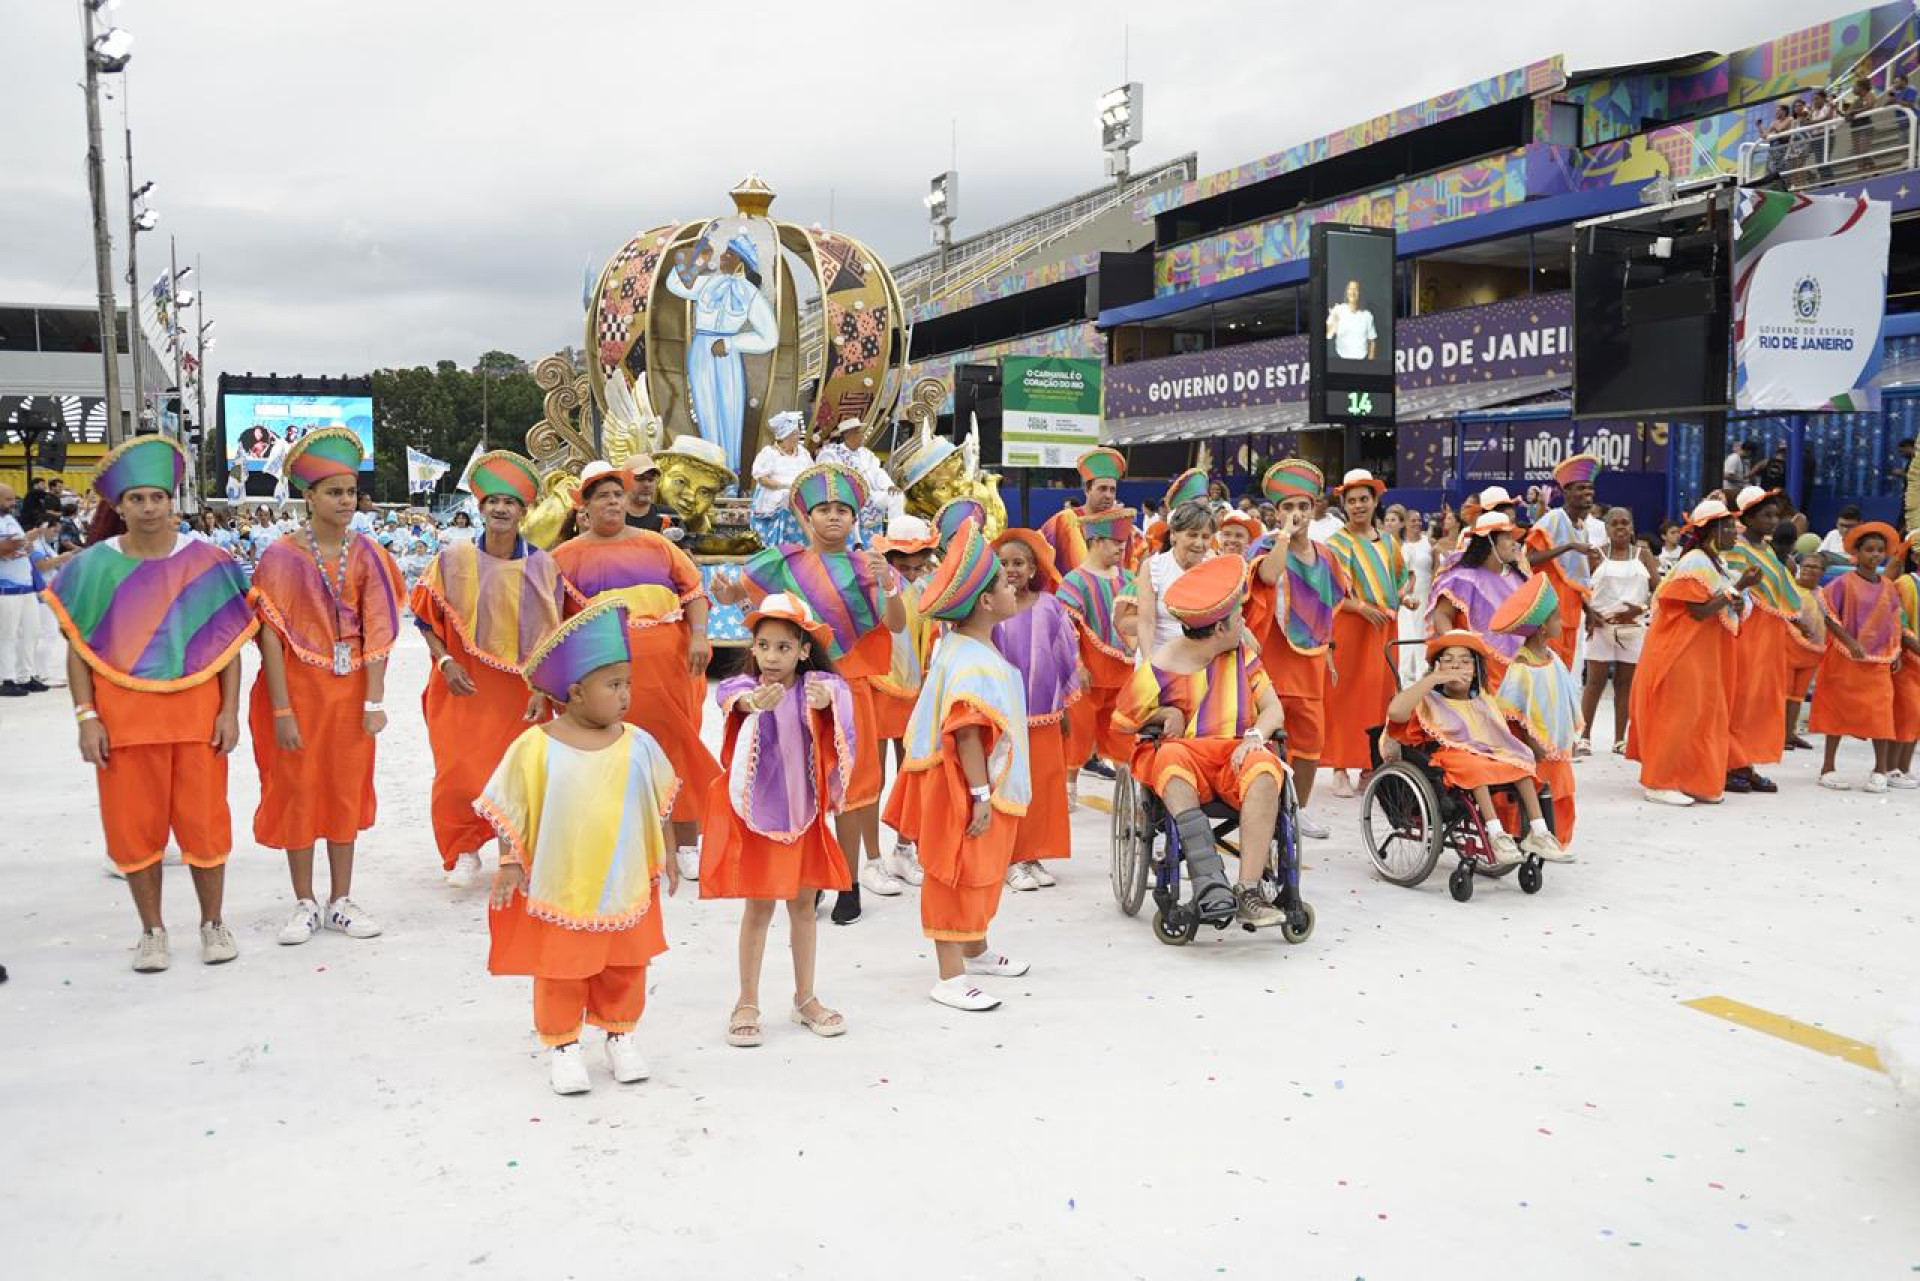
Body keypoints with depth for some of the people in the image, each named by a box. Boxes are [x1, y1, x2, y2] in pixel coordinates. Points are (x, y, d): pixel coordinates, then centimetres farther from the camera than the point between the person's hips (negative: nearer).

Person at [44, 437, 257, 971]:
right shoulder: (94, 566, 1)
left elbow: (229, 642, 2)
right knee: (134, 823, 7)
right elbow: (77, 648, 3)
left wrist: (229, 711, -4)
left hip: (197, 711, -1)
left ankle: (213, 923, 20)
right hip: (123, 715, 1)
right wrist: (87, 718, -5)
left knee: (203, 819, 4)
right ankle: (152, 930, 21)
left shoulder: (206, 562, 0)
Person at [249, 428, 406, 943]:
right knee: (297, 792, 7)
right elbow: (271, 635, -10)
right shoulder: (281, 557, -8)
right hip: (299, 688, -2)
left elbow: (377, 630, -4)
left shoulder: (366, 554, 0)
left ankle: (341, 901, 23)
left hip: (350, 689, 2)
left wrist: (375, 701, -9)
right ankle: (305, 905, 20)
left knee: (346, 791, 10)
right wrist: (282, 709, -14)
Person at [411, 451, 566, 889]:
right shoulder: (454, 558, -2)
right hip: (465, 687, 0)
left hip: (520, 687, 0)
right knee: (459, 773, -4)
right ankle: (464, 852, 17)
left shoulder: (541, 565, -1)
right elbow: (426, 618, 5)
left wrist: (542, 690, -7)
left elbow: (551, 634, 1)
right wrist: (445, 662, -9)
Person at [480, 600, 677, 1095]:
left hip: (626, 887, 3)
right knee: (561, 972, 10)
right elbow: (511, 811, -4)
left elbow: (657, 805, 8)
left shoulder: (637, 744, -4)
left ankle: (620, 1034, 34)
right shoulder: (535, 747, -13)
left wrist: (664, 857, 12)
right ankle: (562, 1045, 27)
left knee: (626, 968, 15)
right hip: (559, 891, -3)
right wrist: (510, 863, -5)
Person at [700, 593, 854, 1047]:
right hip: (755, 812, -2)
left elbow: (836, 697, -28)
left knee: (803, 904, 12)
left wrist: (825, 700, -53)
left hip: (803, 812, 2)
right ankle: (747, 1004, 16)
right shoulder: (745, 686, -10)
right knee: (759, 906, 4)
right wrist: (755, 701, -60)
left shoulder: (815, 687, -5)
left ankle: (805, 998, 25)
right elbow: (737, 699, -35)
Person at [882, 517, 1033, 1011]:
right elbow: (967, 734, -28)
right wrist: (980, 795, -26)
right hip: (964, 786, -10)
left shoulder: (968, 647, 8)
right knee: (958, 872, -2)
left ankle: (976, 949, 39)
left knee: (981, 871, 22)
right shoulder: (970, 661, -25)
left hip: (986, 783, 10)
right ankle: (951, 978, 6)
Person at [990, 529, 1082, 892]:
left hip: (1044, 712, 3)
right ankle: (1012, 859, 9)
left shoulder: (1049, 608, 2)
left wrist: (1065, 707, 11)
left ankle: (1034, 855, 18)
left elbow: (1066, 658, 9)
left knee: (1045, 783, 7)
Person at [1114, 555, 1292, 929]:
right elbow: (1122, 722, 6)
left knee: (1264, 768, -33)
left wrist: (1254, 736, -15)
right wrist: (1166, 713, -10)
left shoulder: (1242, 652, 9)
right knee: (1171, 756, -38)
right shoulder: (1160, 668, -3)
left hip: (1235, 756, 2)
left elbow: (1273, 709, 6)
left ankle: (1247, 891, -37)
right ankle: (1209, 880, -46)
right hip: (1186, 759, -2)